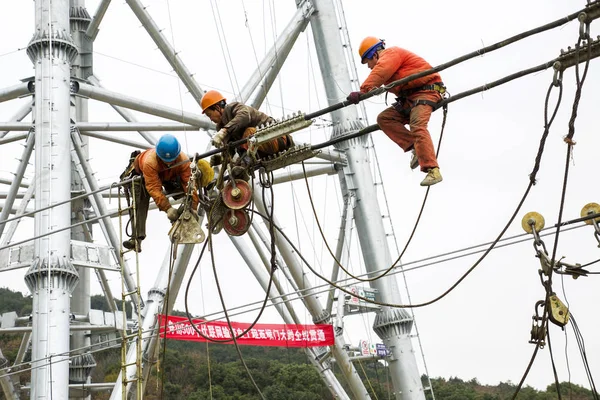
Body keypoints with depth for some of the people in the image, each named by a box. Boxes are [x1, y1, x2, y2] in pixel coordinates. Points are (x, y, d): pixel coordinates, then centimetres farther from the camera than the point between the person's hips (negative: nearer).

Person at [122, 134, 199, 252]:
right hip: (142, 174, -3)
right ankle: (136, 239, -23)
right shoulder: (149, 161, -45)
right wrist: (167, 208, -54)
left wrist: (193, 207, -45)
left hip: (170, 176, 3)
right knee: (139, 204, -18)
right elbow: (154, 188, -46)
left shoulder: (183, 160, -37)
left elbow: (189, 184, -37)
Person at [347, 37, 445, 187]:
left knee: (417, 126, -29)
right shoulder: (387, 60, 23)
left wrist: (362, 91, -35)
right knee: (384, 118, -3)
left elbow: (379, 73, -26)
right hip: (409, 98, 10)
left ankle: (433, 171, -35)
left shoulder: (390, 54, -8)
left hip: (426, 90, -10)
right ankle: (415, 147, -12)